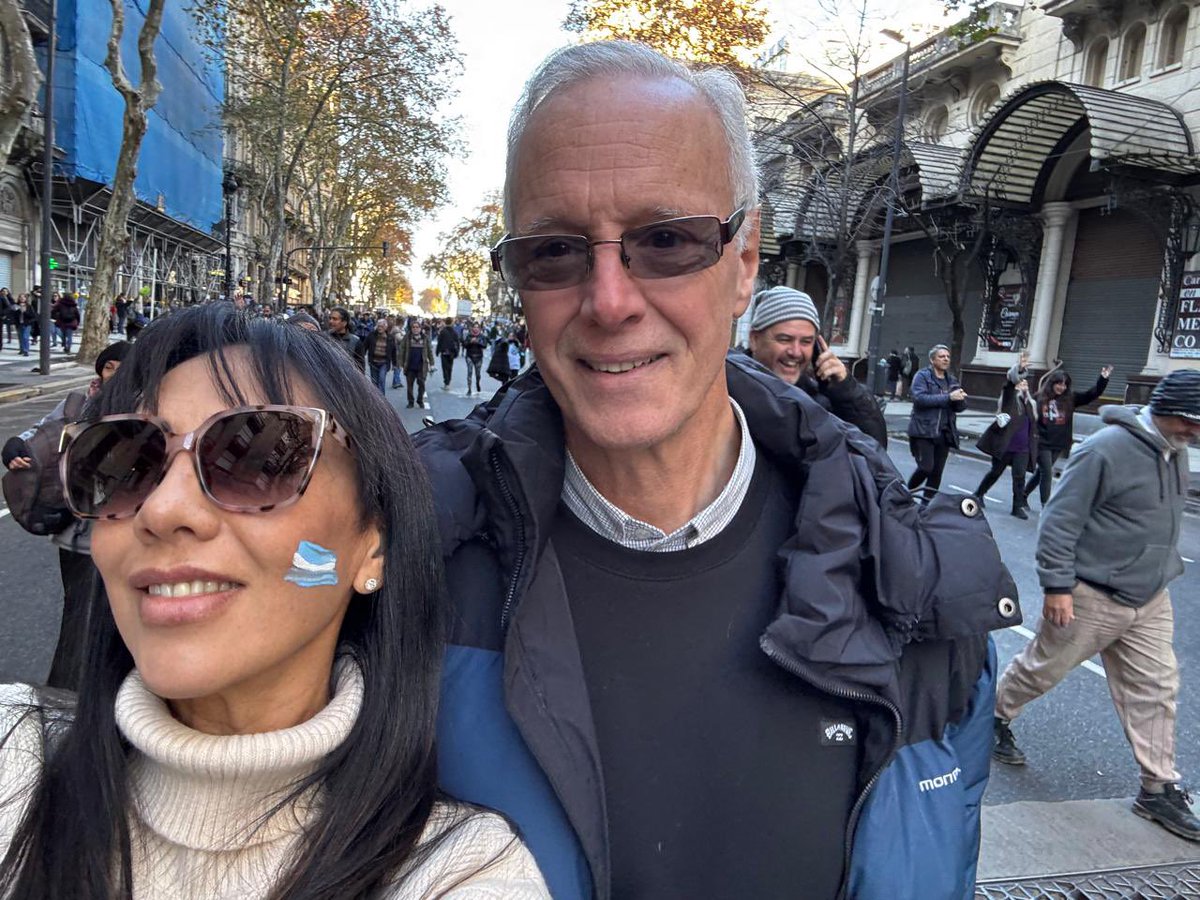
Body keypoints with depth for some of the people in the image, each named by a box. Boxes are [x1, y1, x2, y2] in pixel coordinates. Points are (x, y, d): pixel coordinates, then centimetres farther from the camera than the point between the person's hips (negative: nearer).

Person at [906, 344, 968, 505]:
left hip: (944, 433, 6)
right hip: (923, 431, -6)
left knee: (937, 471, 5)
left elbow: (960, 407, 11)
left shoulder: (952, 380, 15)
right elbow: (920, 398, -19)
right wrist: (948, 397, -22)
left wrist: (960, 398, -12)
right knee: (926, 468, -12)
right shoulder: (922, 376, -2)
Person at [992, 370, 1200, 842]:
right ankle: (996, 716, 34)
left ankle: (1159, 788, 20)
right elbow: (1061, 520, -22)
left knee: (1155, 688, 9)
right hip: (1092, 597, -7)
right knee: (1042, 667, 10)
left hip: (1150, 600, 7)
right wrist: (1057, 585, -23)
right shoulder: (1106, 449, -22)